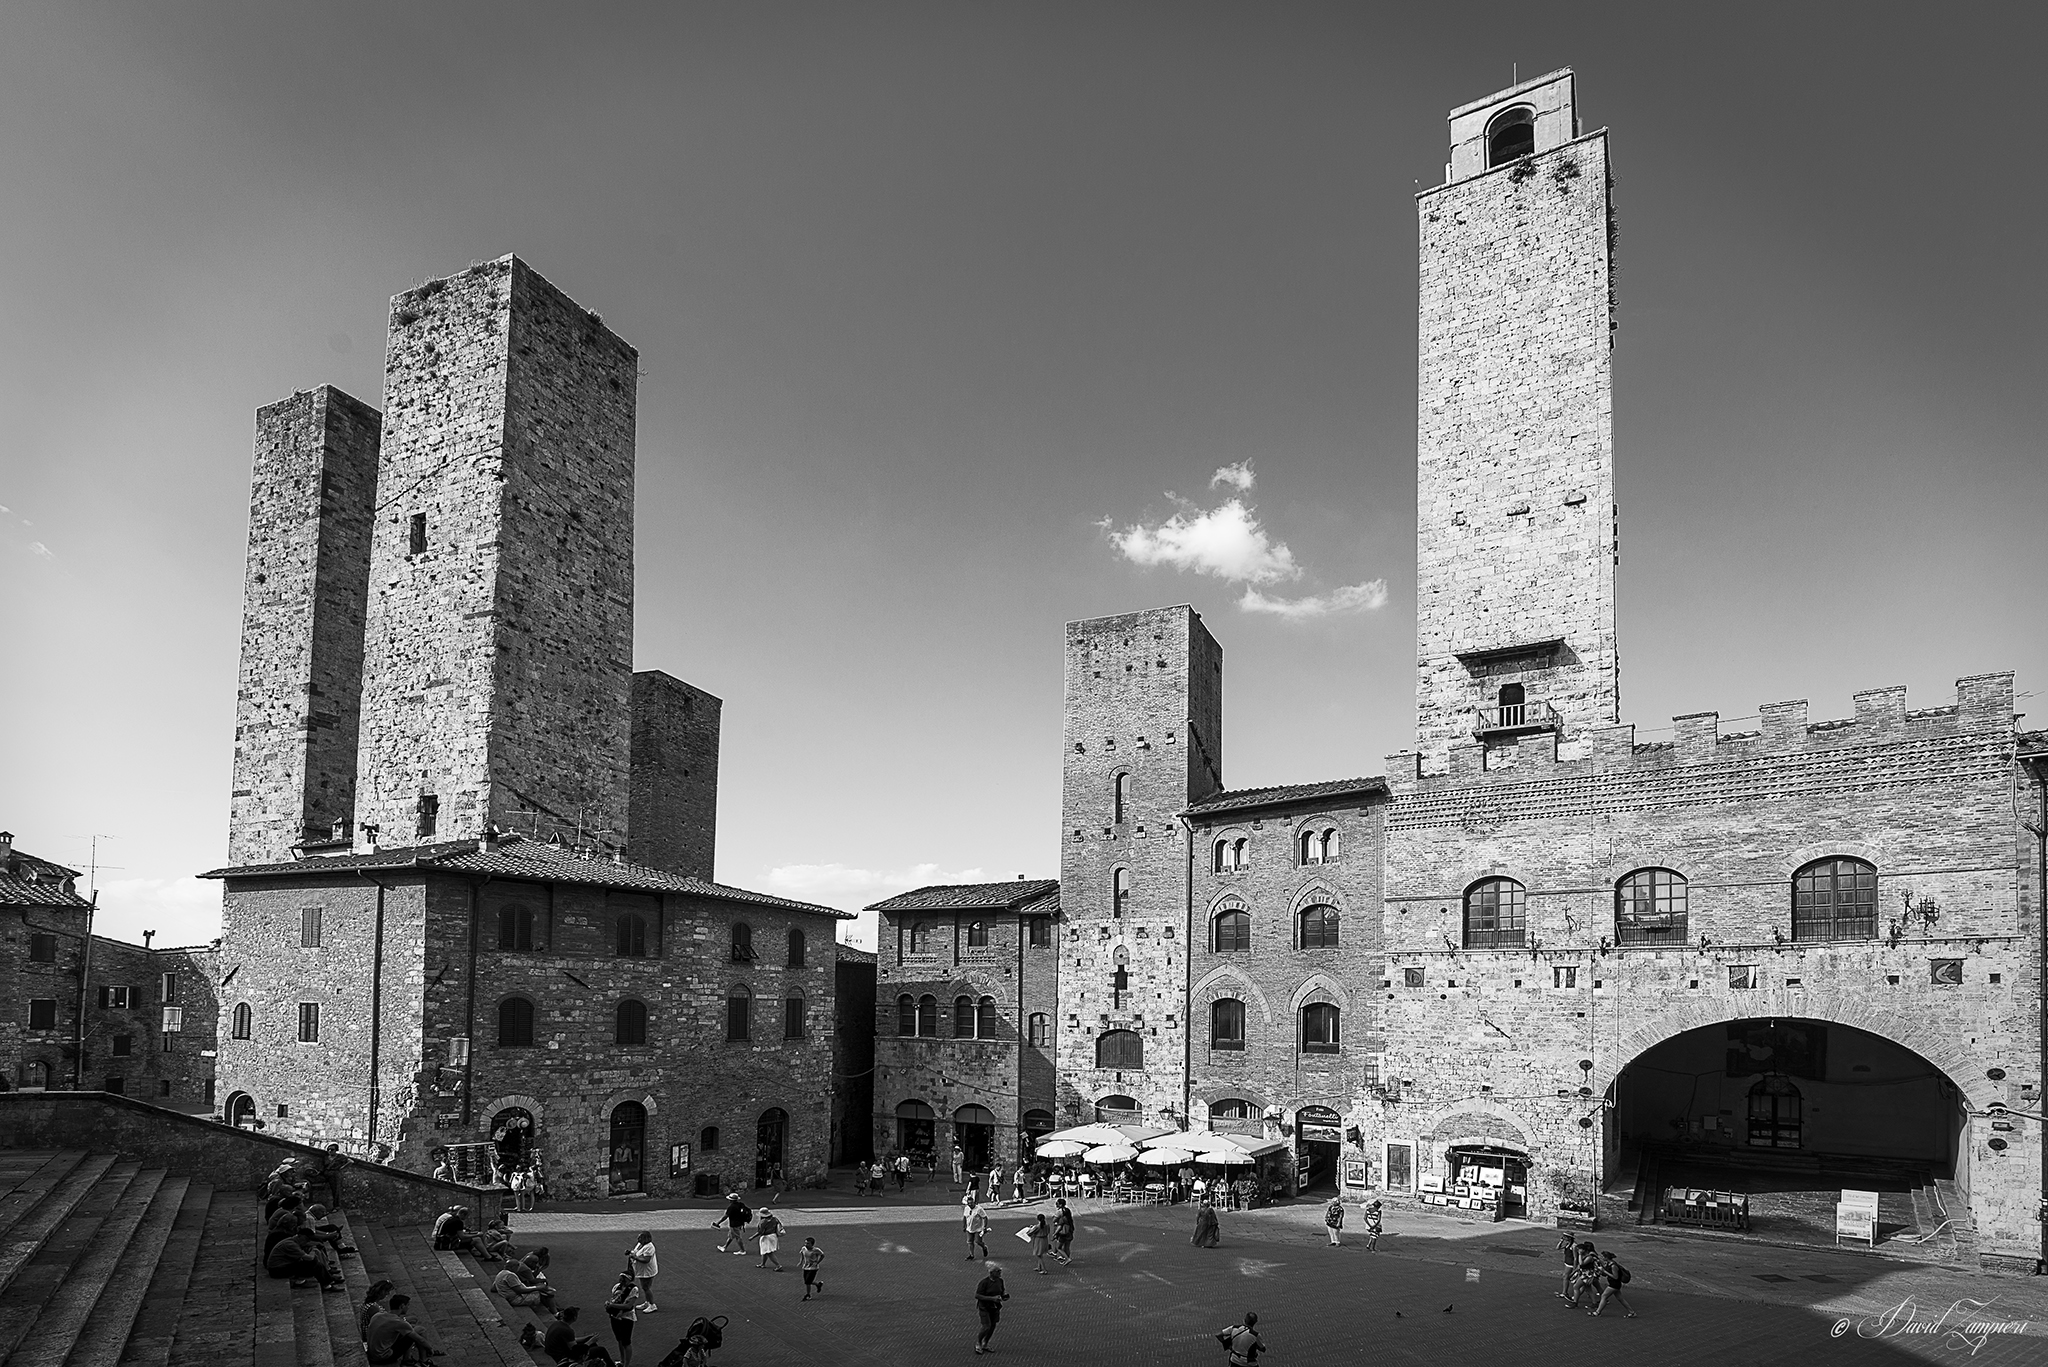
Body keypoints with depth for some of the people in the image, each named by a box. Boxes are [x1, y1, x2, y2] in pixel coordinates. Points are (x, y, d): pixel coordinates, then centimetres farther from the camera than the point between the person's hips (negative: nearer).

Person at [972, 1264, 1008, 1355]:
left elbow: (1002, 1292, 13)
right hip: (984, 1307, -6)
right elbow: (977, 1296, -22)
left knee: (993, 1326, 10)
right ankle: (978, 1343, 18)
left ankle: (985, 1345, 31)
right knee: (987, 1327, -10)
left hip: (995, 1307, 6)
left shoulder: (1000, 1281, -4)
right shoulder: (984, 1282, -22)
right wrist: (992, 1298, -29)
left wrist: (1004, 1296, -12)